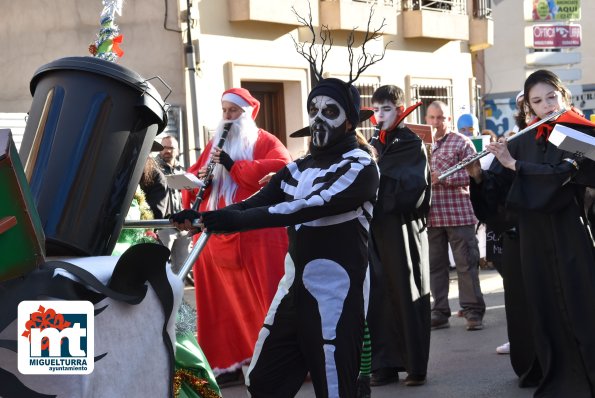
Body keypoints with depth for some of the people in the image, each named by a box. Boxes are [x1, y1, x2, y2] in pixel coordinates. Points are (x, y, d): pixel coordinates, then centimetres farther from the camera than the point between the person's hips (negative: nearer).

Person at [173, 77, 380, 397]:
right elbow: (254, 204, 5)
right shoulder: (298, 169, 16)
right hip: (294, 288, 7)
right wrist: (202, 218, -14)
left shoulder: (359, 167, -7)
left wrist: (238, 220, -31)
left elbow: (312, 207, -22)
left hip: (335, 293, -7)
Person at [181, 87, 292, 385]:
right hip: (216, 235, 5)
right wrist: (198, 181, -6)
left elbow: (281, 170, -14)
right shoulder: (214, 145, 22)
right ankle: (229, 362, 9)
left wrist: (233, 165, -14)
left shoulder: (265, 142, 4)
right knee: (223, 301, 4)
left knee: (264, 298, -5)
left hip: (257, 234, -5)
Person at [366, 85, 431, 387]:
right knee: (380, 297, 3)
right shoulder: (373, 146, 14)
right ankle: (385, 364, 9)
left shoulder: (412, 145, -2)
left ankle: (415, 365, 6)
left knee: (408, 295, 0)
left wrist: (378, 172, -18)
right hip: (376, 229, 5)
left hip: (403, 228, -5)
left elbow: (413, 187, -16)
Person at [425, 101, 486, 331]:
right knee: (435, 265, 7)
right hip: (430, 215, 4)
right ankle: (439, 312, 14)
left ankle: (473, 312, 4)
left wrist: (443, 177, -17)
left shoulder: (461, 142, 2)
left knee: (466, 263, -1)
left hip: (458, 214, -4)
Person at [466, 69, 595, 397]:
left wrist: (514, 165, -17)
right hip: (532, 238, 4)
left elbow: (561, 173, -19)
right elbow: (498, 186, 9)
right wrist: (478, 175, -10)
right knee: (543, 309, 8)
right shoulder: (523, 141, 10)